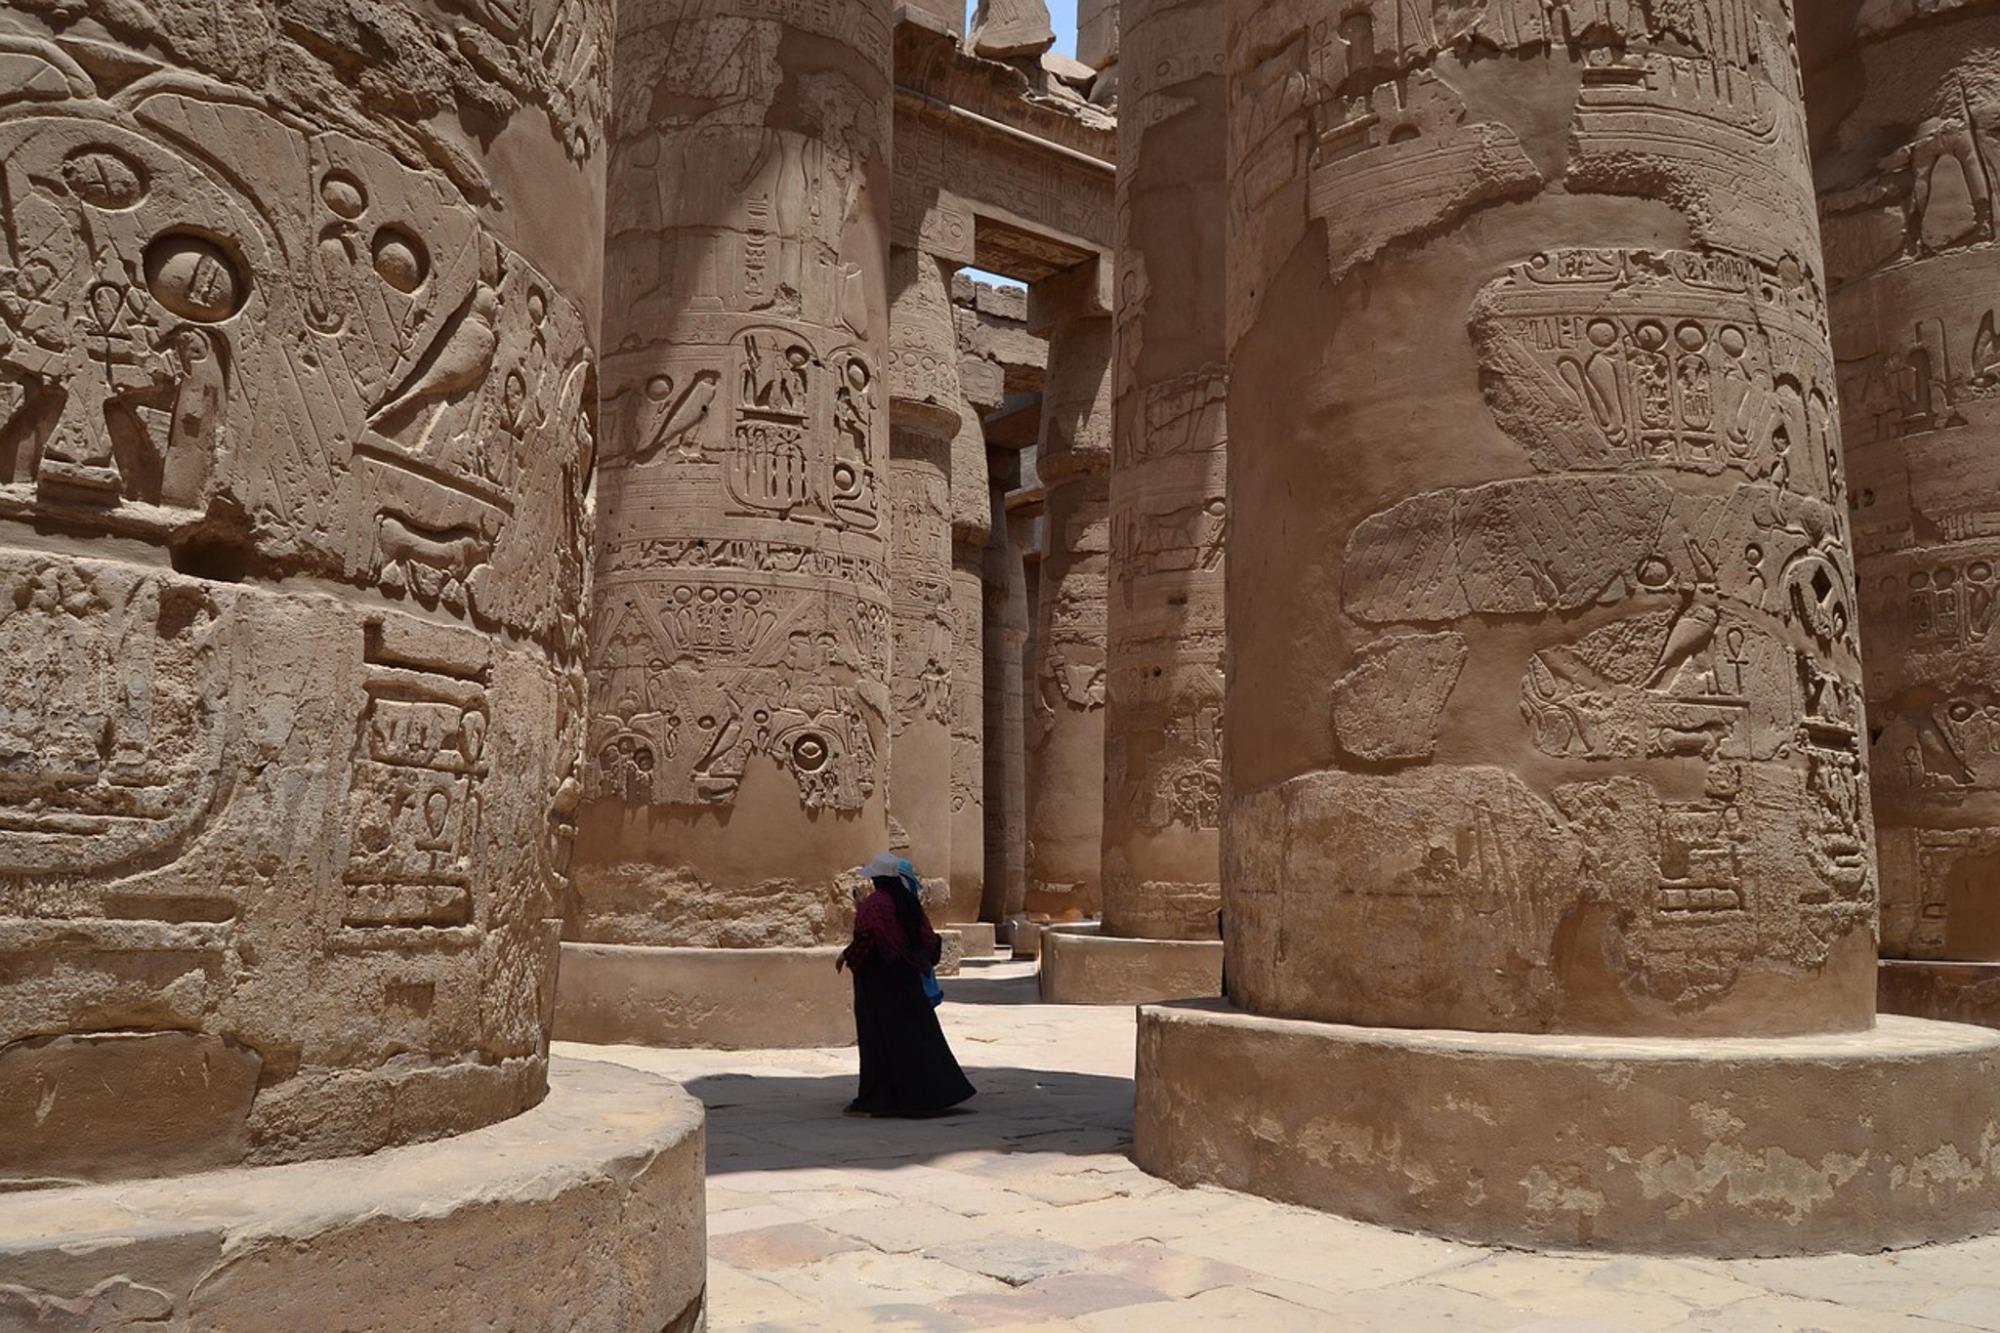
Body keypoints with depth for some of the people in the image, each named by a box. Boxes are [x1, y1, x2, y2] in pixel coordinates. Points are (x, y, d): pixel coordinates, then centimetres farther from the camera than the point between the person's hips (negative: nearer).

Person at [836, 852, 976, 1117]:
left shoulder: (872, 904, -13)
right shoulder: (910, 904, 6)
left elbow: (866, 940, -24)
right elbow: (928, 939, 8)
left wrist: (846, 957, -8)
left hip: (878, 982, -6)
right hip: (907, 981, 6)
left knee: (878, 1038, -2)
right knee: (917, 1033, 13)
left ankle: (874, 1100, 1)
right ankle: (932, 1092, 19)